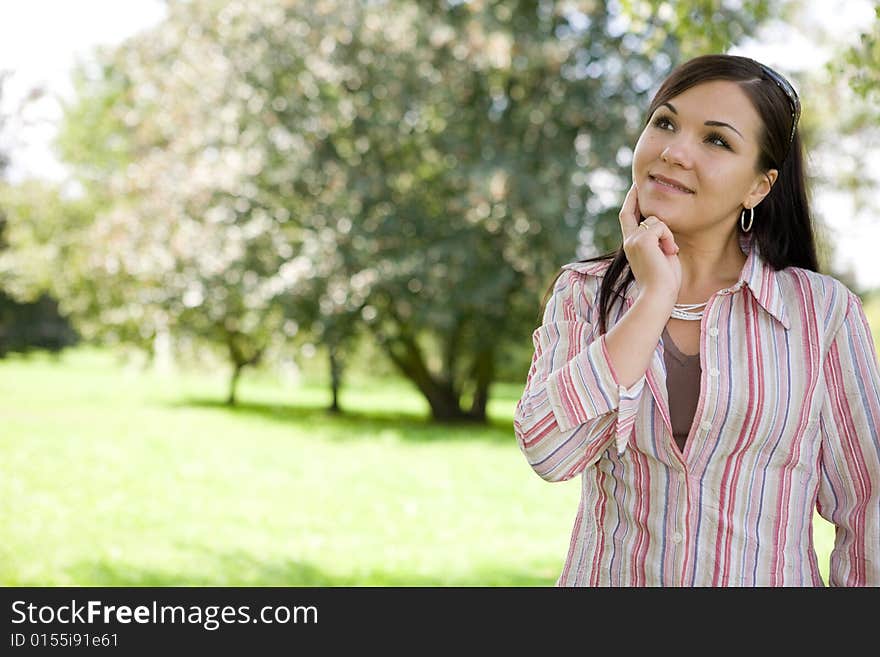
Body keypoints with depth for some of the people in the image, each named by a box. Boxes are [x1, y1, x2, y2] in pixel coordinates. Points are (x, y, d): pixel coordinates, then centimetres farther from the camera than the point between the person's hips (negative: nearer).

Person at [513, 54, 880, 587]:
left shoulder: (823, 309, -8)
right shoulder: (582, 294, -3)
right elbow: (548, 450, -19)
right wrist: (656, 295, -16)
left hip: (768, 576, -1)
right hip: (606, 575, 1)